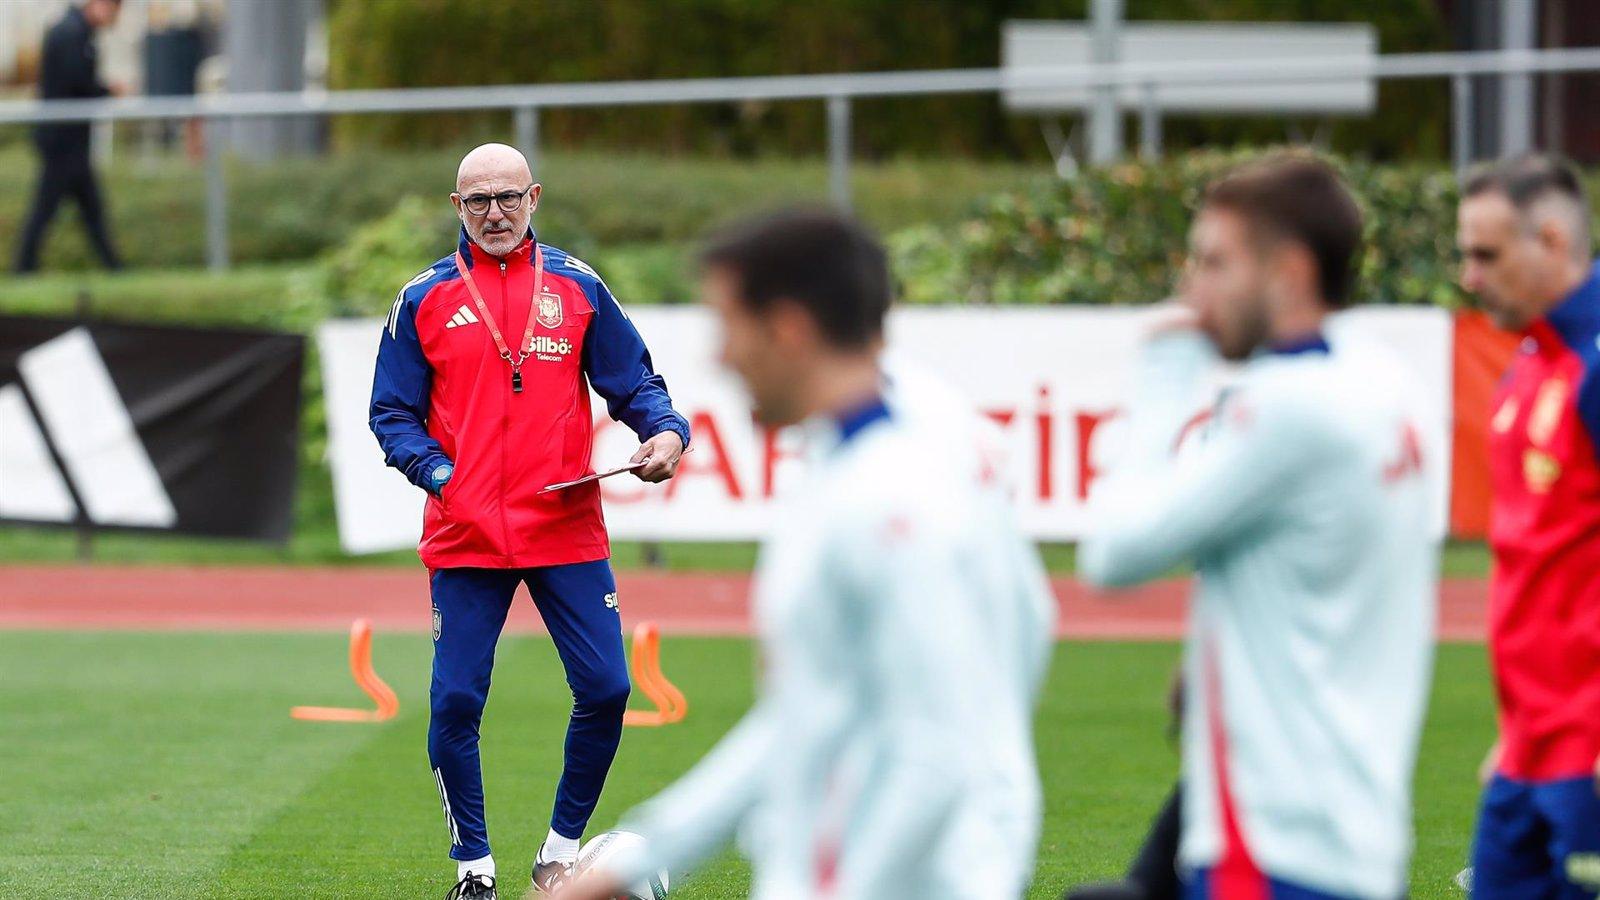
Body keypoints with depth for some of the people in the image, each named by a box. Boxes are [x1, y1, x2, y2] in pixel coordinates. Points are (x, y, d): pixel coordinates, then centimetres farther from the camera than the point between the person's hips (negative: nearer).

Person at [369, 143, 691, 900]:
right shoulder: (425, 299, 6)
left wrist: (666, 431, -11)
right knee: (455, 702, -4)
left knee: (605, 691, -3)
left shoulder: (577, 288, 9)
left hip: (568, 532, 1)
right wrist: (437, 473, -11)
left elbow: (633, 381, 9)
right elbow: (393, 413, 6)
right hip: (463, 539, -1)